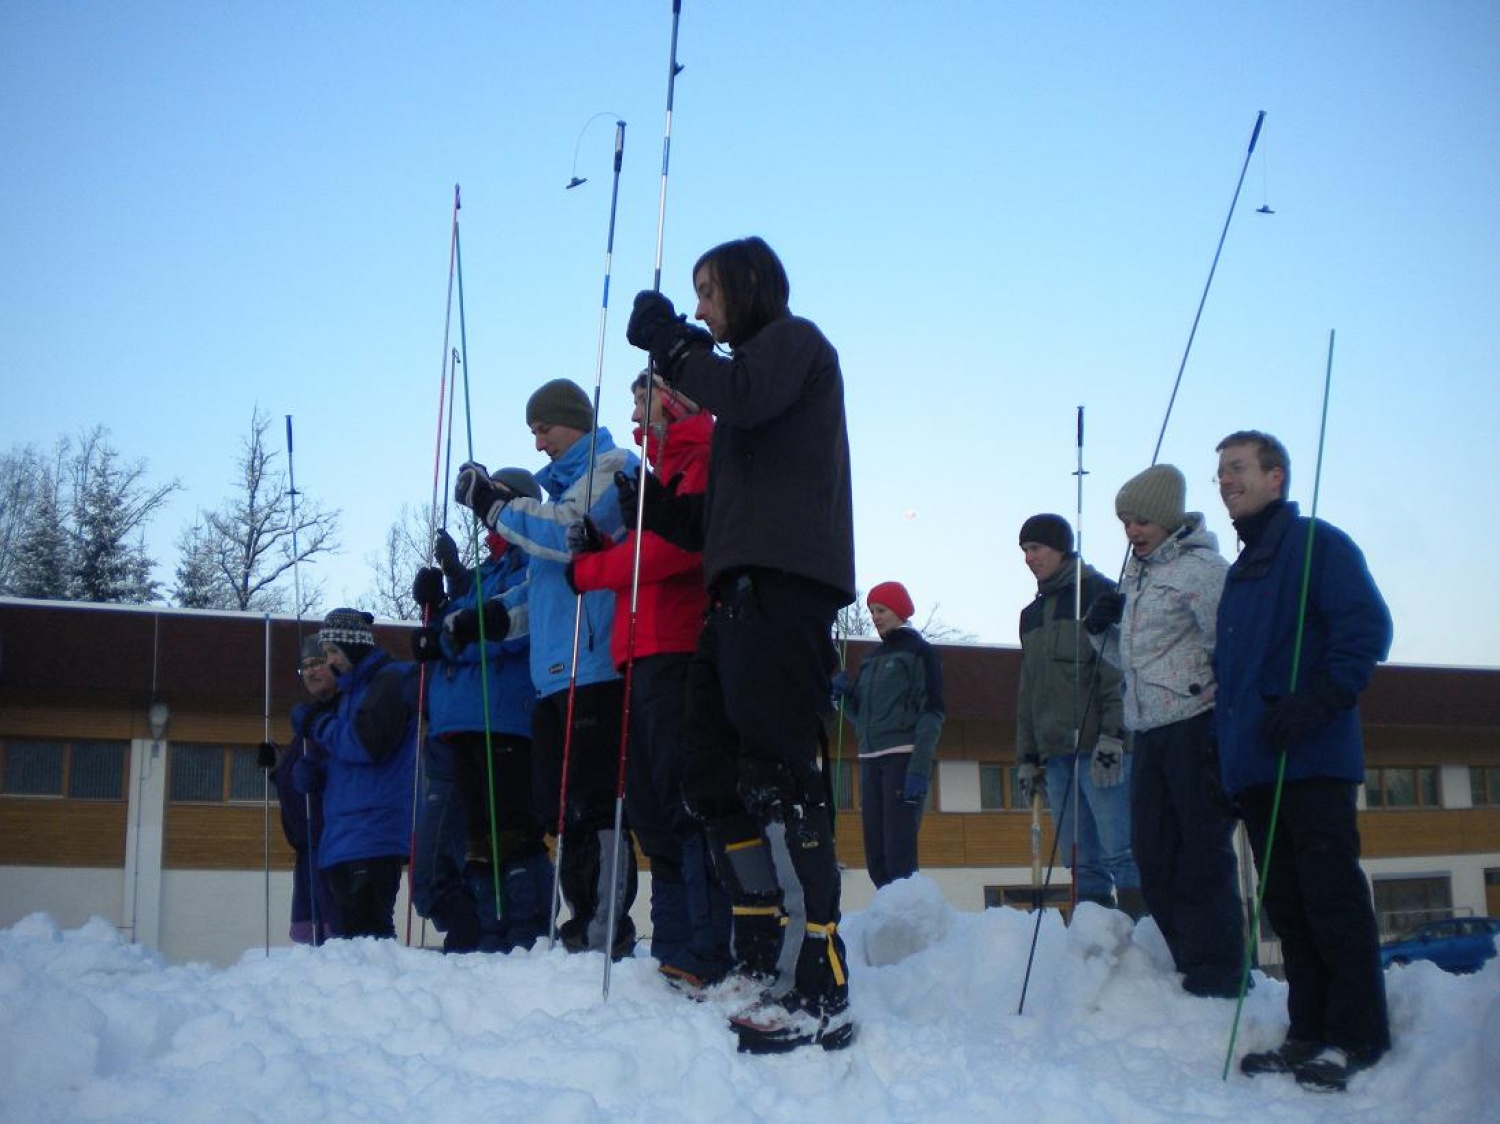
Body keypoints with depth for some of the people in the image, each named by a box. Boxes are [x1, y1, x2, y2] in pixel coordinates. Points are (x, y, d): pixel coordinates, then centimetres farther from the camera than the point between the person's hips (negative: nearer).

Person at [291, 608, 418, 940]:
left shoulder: (391, 679, -4)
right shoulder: (350, 691, 23)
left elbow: (368, 744, -17)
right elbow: (335, 761, 24)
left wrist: (316, 724, -4)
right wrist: (307, 770, 1)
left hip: (374, 834, -9)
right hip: (341, 836, 9)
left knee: (369, 926, -15)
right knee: (350, 925, 9)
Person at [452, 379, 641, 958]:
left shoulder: (613, 465, 0)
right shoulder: (562, 484, 27)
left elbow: (567, 532, -17)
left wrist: (495, 504, -8)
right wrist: (484, 615, 17)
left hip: (595, 668, -9)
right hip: (554, 674, 10)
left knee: (592, 802, -11)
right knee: (559, 806, 9)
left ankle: (609, 931, -7)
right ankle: (582, 924, 16)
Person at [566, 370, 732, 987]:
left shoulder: (703, 458, -1)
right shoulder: (665, 467, 28)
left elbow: (674, 546, -15)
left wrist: (588, 569, -4)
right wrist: (601, 548, 6)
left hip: (677, 650, -10)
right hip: (646, 652, 10)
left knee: (685, 802, -12)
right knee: (650, 804, 9)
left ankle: (704, 956, -11)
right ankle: (675, 949, 13)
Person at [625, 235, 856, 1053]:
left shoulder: (793, 340, 8)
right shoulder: (752, 367, 30)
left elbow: (739, 396, -17)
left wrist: (669, 342, -2)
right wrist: (647, 496, 14)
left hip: (783, 584, -10)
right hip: (740, 588, 10)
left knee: (777, 776, -17)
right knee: (714, 782, 8)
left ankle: (823, 992, -18)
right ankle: (759, 959, 14)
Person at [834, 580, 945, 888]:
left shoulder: (920, 652, 2)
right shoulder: (870, 659, 21)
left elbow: (932, 712, -7)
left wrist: (920, 768, -18)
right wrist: (845, 693, 2)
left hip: (903, 758, -7)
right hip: (871, 760, 7)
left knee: (899, 851, -15)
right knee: (875, 852, 1)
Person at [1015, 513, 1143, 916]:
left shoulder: (1097, 593, 1)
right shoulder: (1032, 614, 23)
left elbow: (1118, 667, -9)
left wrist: (1113, 733, -19)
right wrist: (1027, 756, 19)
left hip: (1099, 746, -7)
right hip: (1055, 750, 7)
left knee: (1120, 850, -12)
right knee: (1081, 859, 5)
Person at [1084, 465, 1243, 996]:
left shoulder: (1201, 568, -9)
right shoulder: (1137, 576, 17)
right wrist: (1102, 629, 5)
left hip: (1196, 728, -8)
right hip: (1149, 734, 9)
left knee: (1202, 855, -3)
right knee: (1153, 856, 10)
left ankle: (1216, 976, 6)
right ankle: (1189, 964, 21)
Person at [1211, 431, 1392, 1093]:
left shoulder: (1317, 544, -2)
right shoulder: (1239, 573, 23)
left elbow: (1367, 628, -13)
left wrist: (1319, 701, -22)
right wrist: (1226, 750, 19)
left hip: (1312, 762, -8)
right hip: (1254, 765, 8)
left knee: (1332, 895, -5)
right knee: (1285, 902, 9)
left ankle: (1356, 1035, 3)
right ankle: (1310, 1032, 15)